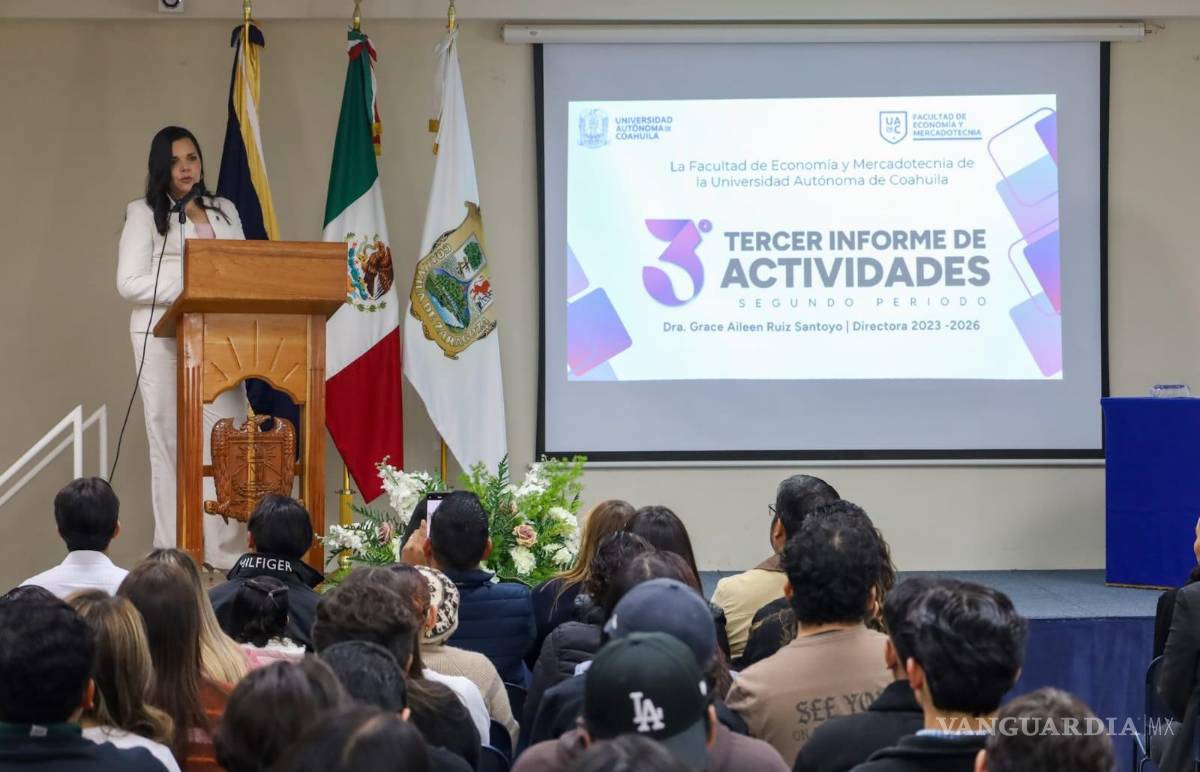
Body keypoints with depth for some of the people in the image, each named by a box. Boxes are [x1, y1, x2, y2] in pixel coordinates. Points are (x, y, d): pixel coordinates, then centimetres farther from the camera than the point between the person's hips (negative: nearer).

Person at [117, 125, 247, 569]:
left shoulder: (225, 211, 18)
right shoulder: (144, 214, 4)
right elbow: (129, 282, -5)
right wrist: (186, 287, -15)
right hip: (163, 336, -3)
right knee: (170, 439, -2)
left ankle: (225, 549, -2)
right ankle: (173, 550, 2)